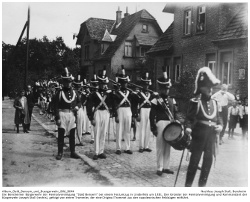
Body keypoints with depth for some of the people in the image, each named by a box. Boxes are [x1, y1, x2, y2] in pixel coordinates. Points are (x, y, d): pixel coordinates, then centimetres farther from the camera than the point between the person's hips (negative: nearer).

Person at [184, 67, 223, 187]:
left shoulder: (214, 102, 11)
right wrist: (188, 127, -27)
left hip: (211, 136, 6)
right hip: (199, 136, -6)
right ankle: (188, 184, 13)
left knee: (208, 160, 11)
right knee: (194, 160, 2)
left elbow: (218, 117, 17)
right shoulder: (195, 102, -7)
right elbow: (189, 117, -10)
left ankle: (202, 184, 26)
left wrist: (220, 125, -1)